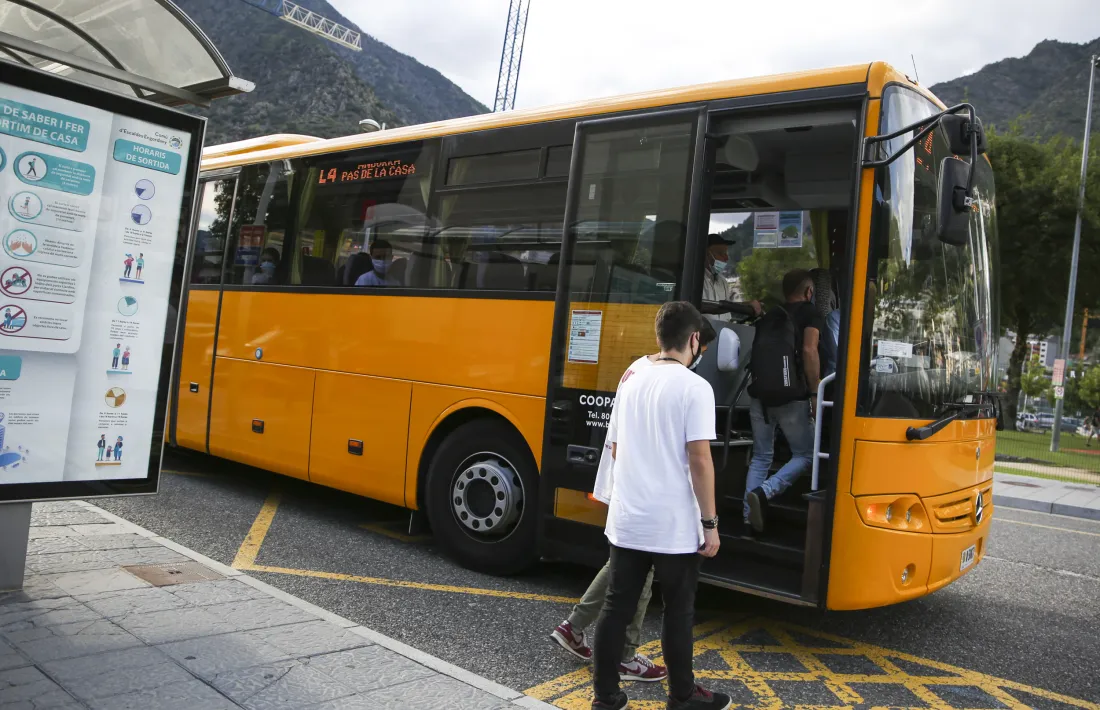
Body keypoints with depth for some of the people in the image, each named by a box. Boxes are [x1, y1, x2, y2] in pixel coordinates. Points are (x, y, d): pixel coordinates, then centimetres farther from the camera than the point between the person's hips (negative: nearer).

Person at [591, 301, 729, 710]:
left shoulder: (631, 381, 7)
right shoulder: (694, 387, -11)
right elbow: (699, 459, -16)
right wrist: (710, 522, -9)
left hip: (626, 521, 5)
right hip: (674, 526, -5)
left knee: (616, 608, 12)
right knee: (678, 614, 11)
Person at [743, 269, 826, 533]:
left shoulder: (769, 317, 19)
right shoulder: (811, 315, 2)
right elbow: (809, 351, -13)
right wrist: (815, 393, -9)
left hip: (759, 396, 5)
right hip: (793, 398, -5)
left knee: (761, 457, 15)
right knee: (805, 455, 9)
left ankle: (749, 516, 9)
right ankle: (763, 492, -14)